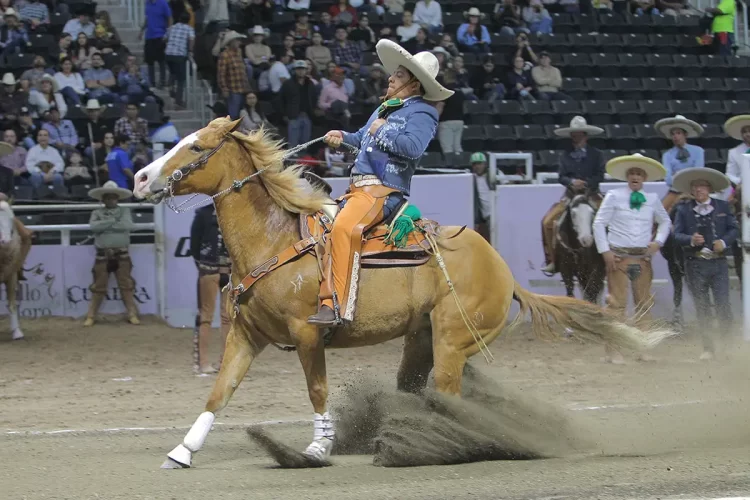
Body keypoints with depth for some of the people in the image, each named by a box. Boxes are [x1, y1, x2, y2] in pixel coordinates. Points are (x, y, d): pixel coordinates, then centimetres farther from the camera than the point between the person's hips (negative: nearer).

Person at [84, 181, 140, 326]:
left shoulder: (124, 211, 8)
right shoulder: (97, 213, 8)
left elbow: (128, 225, -11)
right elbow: (94, 226, -13)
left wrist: (106, 225, -10)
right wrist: (113, 221, -10)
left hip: (122, 255, 0)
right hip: (103, 255, 0)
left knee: (126, 286, 2)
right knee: (99, 287, 2)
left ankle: (132, 315, 6)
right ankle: (91, 316, 7)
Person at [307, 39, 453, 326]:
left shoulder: (422, 113, -6)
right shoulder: (385, 108, 23)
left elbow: (414, 146, -25)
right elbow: (365, 139, 39)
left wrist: (382, 132, -14)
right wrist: (343, 138, 19)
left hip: (383, 190, -11)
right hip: (358, 187, 11)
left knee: (344, 228, -34)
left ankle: (339, 309, -39)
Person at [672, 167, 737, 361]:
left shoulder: (722, 207, 6)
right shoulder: (683, 210, 5)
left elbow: (734, 229, 6)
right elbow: (677, 234, -1)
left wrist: (724, 242, -13)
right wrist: (691, 240, -22)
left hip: (719, 263, 0)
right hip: (695, 264, 0)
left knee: (723, 306, -4)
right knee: (702, 309, 4)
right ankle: (708, 348, 10)